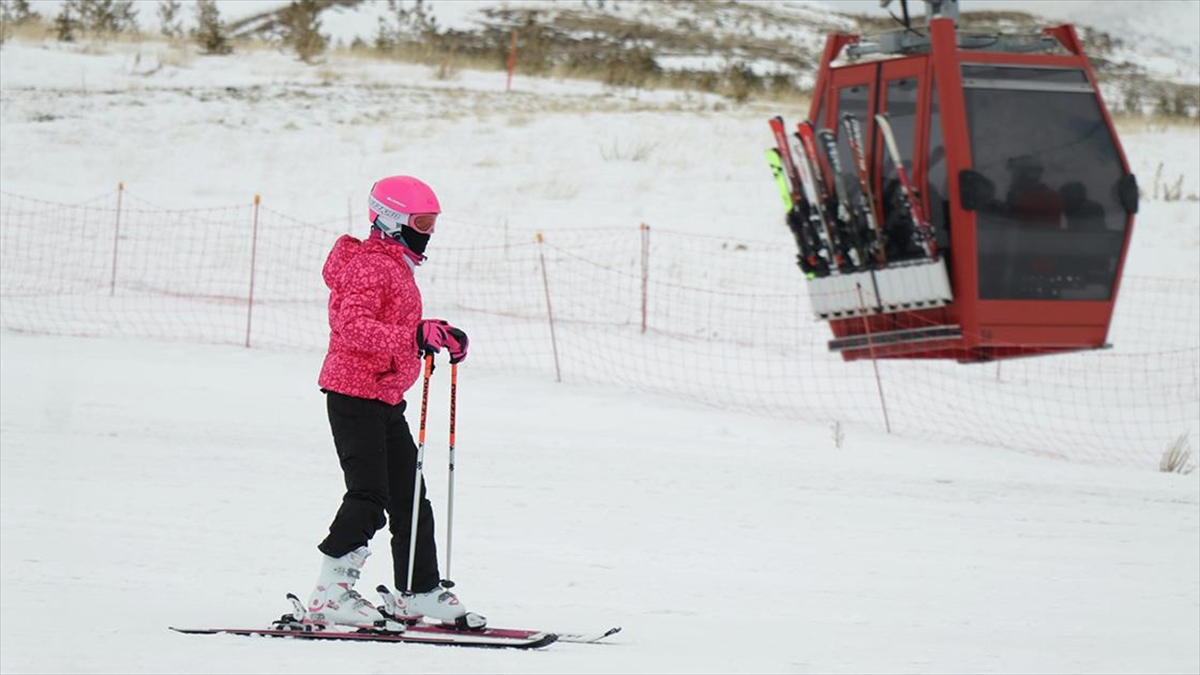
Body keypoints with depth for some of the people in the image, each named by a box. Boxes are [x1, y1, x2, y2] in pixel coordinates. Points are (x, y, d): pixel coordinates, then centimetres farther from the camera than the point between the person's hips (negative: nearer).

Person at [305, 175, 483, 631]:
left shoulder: (397, 266, 20)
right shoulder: (370, 266, -13)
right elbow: (353, 327, -27)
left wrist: (441, 337, 11)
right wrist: (416, 336, -36)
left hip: (385, 398, 10)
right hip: (354, 394, -10)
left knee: (409, 495, 12)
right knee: (368, 498, -16)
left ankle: (421, 592, 19)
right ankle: (329, 597, -16)